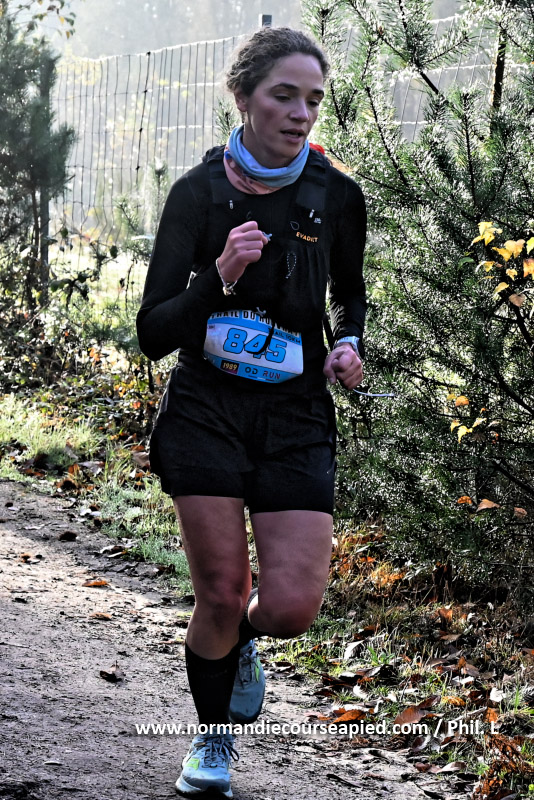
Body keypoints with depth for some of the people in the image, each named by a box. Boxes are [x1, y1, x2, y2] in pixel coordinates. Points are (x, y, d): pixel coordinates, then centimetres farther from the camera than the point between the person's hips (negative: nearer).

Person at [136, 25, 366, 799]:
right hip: (207, 409, -1)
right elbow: (152, 333, -10)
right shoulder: (198, 192, -6)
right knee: (220, 596, -2)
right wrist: (220, 278, -26)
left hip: (296, 416, 1)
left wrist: (350, 346, -2)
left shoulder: (338, 196, -1)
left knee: (292, 607, -10)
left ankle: (239, 641, 28)